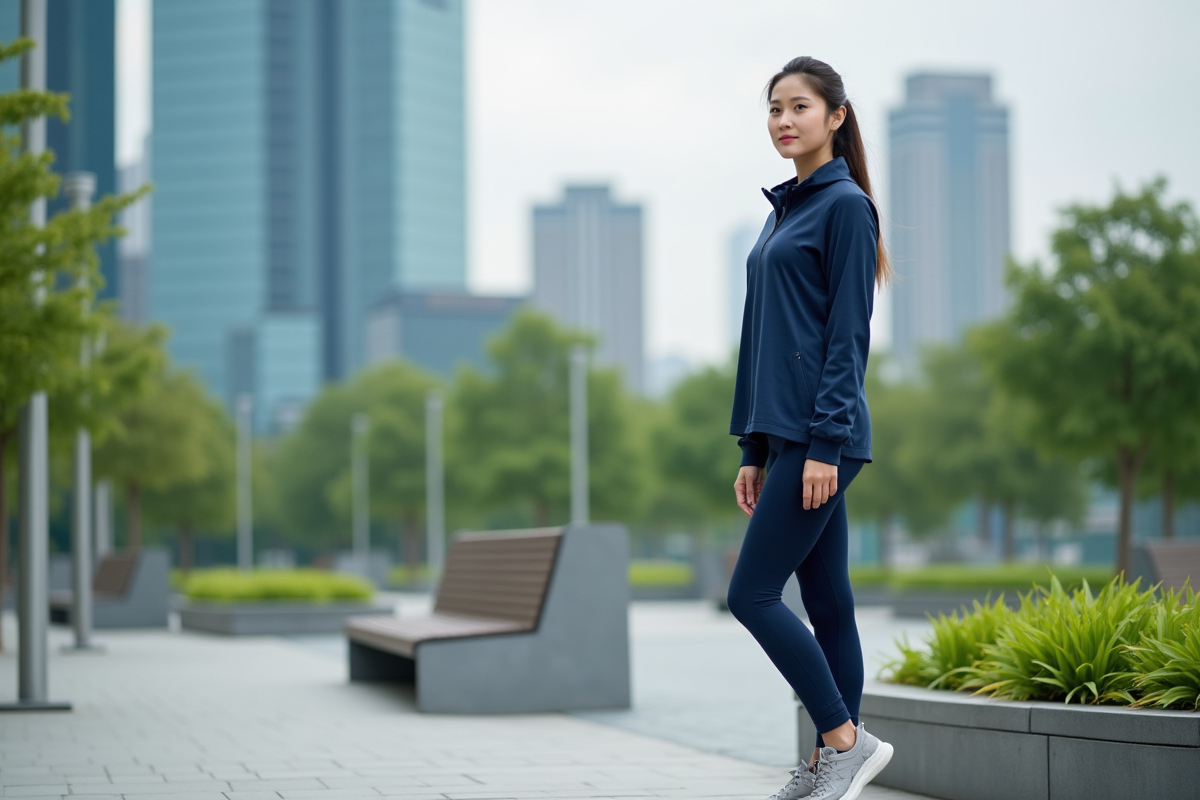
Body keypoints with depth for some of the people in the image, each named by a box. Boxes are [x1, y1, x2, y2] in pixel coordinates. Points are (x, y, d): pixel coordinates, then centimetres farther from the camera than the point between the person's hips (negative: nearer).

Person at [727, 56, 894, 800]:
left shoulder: (846, 205, -6)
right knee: (826, 604, 9)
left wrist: (827, 442, -18)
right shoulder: (784, 210, 18)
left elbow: (849, 333, -13)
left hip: (823, 432, -8)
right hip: (786, 432, 8)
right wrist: (754, 450, 17)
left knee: (753, 593, -10)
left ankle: (847, 740, -2)